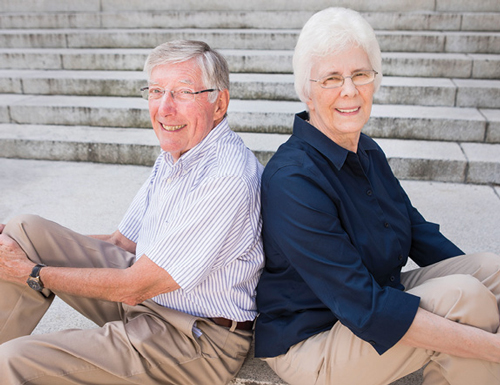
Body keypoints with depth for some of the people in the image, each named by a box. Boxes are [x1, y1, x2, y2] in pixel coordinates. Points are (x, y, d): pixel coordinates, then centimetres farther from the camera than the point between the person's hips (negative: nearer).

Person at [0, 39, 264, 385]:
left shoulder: (227, 179, -27)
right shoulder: (174, 156, 5)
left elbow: (134, 287, -22)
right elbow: (122, 243, 10)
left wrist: (32, 274, -10)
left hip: (198, 342, -8)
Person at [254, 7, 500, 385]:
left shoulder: (368, 152, 3)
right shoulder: (292, 180, -26)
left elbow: (420, 234, 9)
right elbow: (367, 310, -28)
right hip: (312, 342, -8)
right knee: (461, 296, -24)